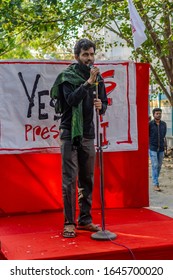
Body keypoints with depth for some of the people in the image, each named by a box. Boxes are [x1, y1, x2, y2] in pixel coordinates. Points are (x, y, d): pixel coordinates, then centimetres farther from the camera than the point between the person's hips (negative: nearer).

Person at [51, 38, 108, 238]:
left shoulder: (97, 77, 10)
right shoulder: (67, 76, -6)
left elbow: (104, 105, 13)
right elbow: (71, 100, -21)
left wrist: (101, 106, -10)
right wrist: (88, 82, -27)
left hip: (88, 135, 5)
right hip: (70, 134, -5)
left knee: (87, 180, 10)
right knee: (70, 180, -5)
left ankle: (85, 219, 20)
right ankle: (69, 222, 3)